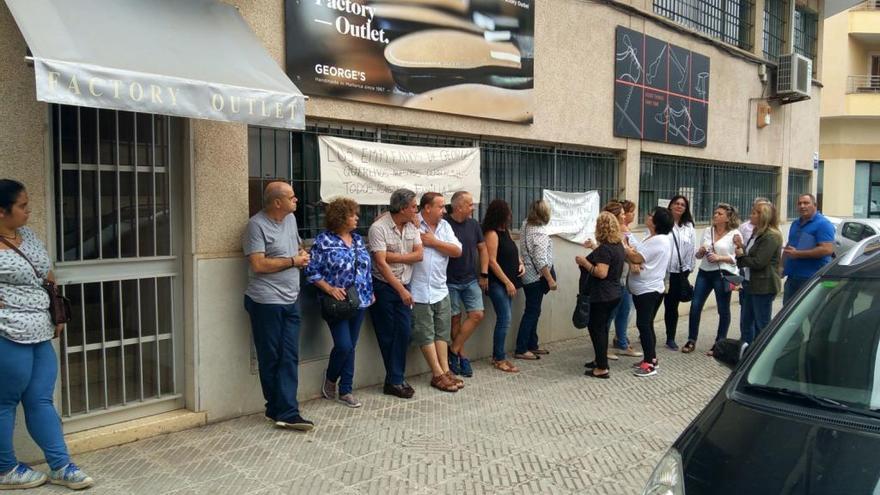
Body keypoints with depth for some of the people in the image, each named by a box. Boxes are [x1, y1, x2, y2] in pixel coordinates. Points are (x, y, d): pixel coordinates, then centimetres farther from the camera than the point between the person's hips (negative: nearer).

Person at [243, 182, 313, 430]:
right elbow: (258, 264, -19)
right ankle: (279, 409, 18)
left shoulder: (291, 219, 12)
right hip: (267, 302, -7)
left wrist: (303, 255, 2)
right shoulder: (257, 225, -12)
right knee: (270, 358, 6)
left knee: (289, 357, 1)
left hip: (291, 300, 7)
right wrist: (292, 261, -10)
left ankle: (285, 412, 2)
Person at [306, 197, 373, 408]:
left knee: (350, 346, 9)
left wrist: (370, 292, 12)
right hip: (338, 303, -6)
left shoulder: (358, 239, 10)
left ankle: (345, 391, 19)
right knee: (344, 345, -10)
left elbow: (366, 268, 17)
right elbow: (312, 271, -8)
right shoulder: (323, 241, -8)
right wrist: (329, 288, -18)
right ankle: (330, 379, 19)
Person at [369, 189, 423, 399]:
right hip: (383, 286, -5)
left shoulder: (412, 226, 4)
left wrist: (393, 256, -16)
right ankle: (395, 380, 15)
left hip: (404, 286, 6)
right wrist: (401, 290, -21)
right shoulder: (379, 227, -16)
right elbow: (381, 263, -20)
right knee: (387, 334, 3)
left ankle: (395, 380, 12)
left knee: (404, 332, 1)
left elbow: (419, 255, -3)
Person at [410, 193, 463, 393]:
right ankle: (438, 375, 9)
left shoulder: (444, 226, 8)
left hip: (441, 289, 6)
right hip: (420, 291, -6)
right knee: (426, 334, 2)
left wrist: (434, 242, -8)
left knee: (442, 331, 11)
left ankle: (445, 370, 18)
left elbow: (457, 251, 1)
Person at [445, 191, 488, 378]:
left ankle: (454, 350, 8)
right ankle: (461, 355, 19)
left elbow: (482, 249, 13)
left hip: (471, 280, 5)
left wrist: (484, 274, 8)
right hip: (450, 281, -4)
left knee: (477, 315, -4)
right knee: (456, 318, 5)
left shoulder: (473, 224, 4)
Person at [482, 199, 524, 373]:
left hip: (508, 282, 8)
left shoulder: (505, 231, 13)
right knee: (505, 319, -8)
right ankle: (499, 359, 1)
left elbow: (513, 251, 25)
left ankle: (497, 355, 17)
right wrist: (507, 282, -15)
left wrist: (520, 263, 5)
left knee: (503, 319, 9)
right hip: (498, 282, -8)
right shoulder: (492, 234, -13)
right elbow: (492, 261, -16)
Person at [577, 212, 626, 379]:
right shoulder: (619, 245, 8)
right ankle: (600, 360, 30)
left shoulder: (605, 248, -21)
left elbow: (601, 273, -27)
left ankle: (602, 368, 3)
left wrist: (584, 262, -17)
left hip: (602, 296, -9)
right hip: (613, 294, 9)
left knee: (597, 329, -1)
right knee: (601, 328, 20)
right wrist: (595, 251, 22)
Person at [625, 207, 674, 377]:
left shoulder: (657, 240, -20)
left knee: (644, 325, -7)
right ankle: (650, 358, 24)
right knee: (646, 324, 15)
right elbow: (639, 255, 10)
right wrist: (630, 249, -11)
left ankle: (650, 363, -2)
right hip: (646, 288, 10)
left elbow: (636, 258, -21)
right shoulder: (657, 238, 14)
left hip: (648, 290, -10)